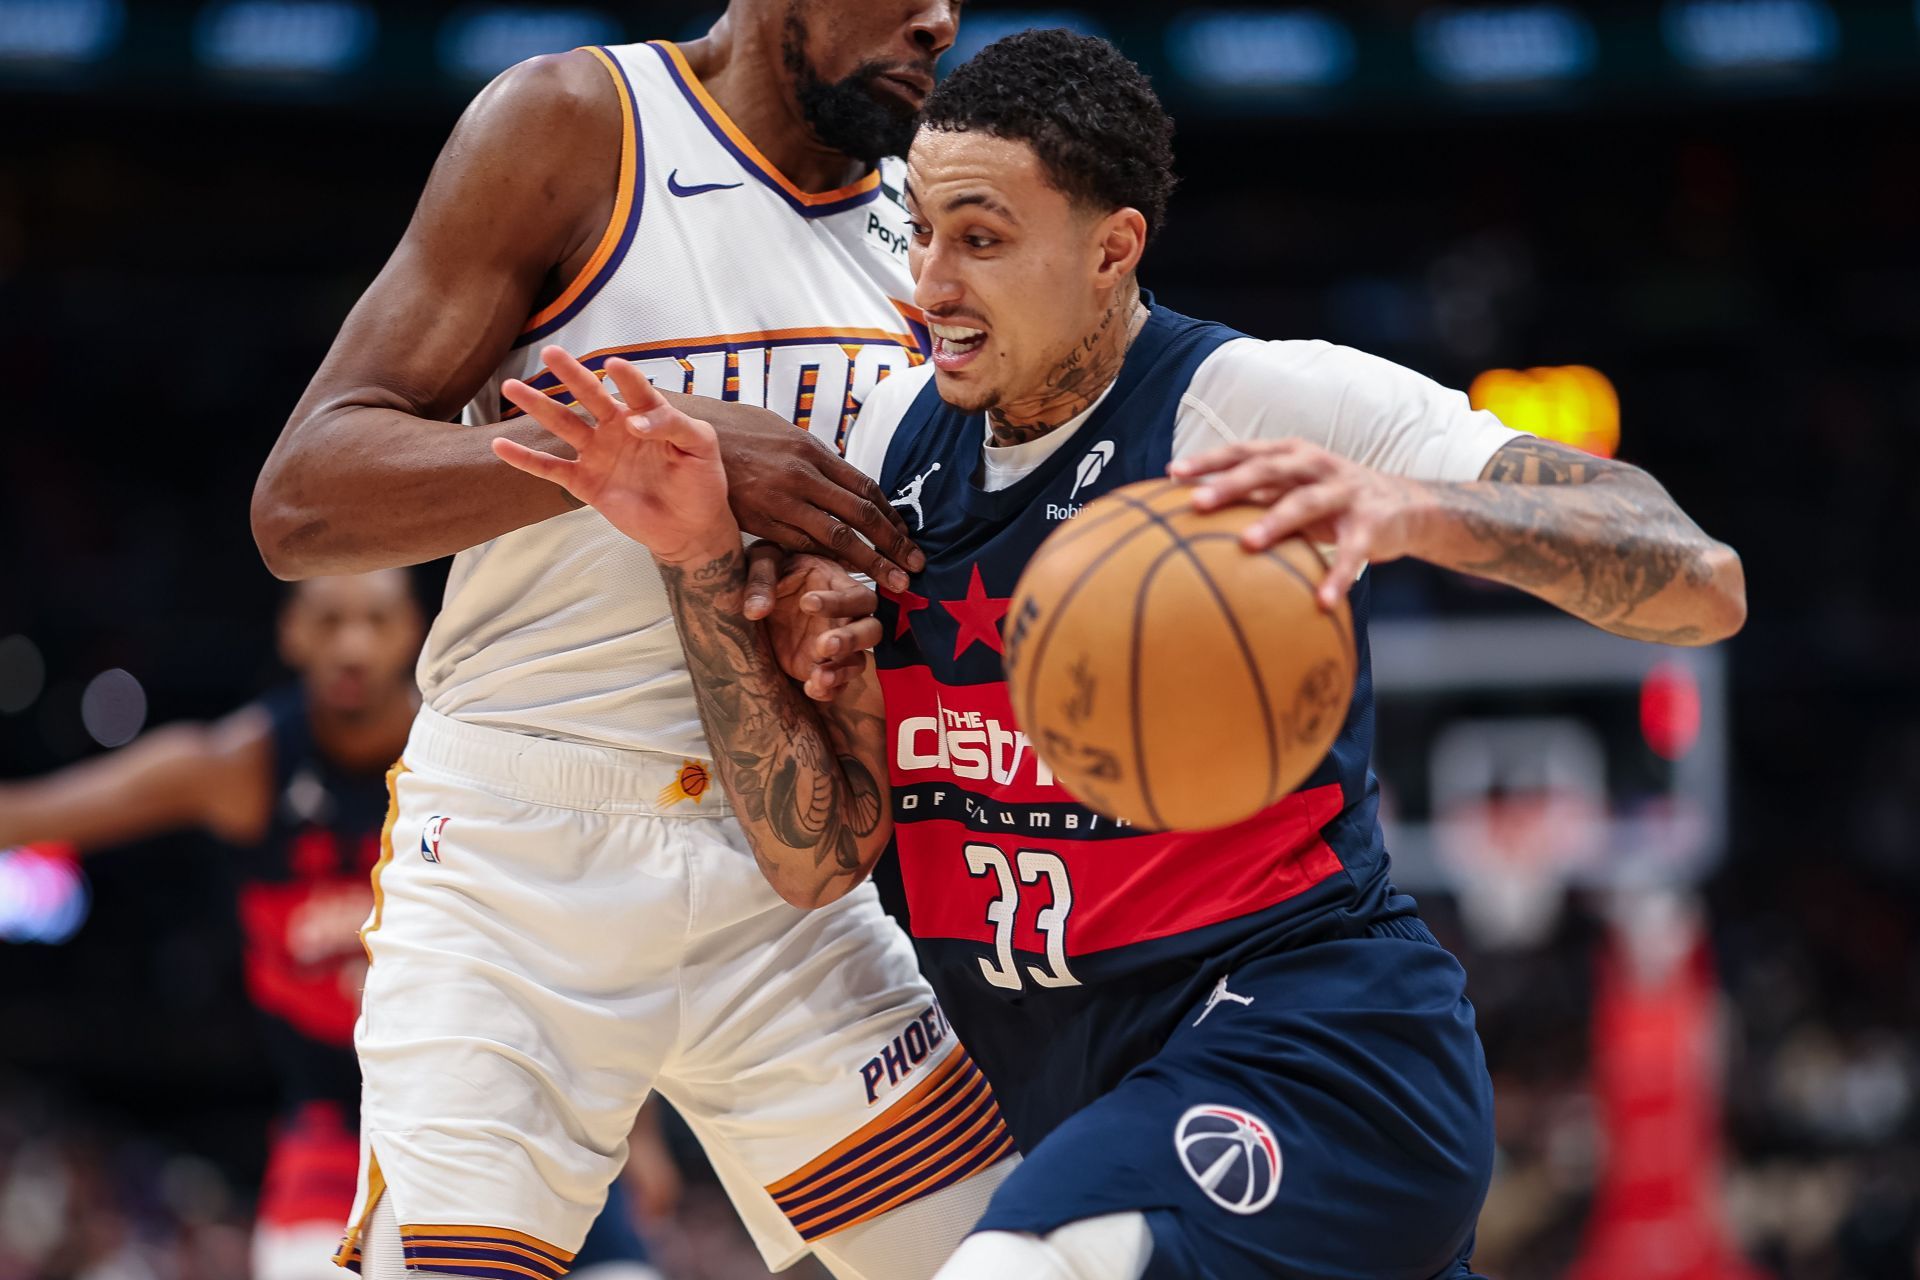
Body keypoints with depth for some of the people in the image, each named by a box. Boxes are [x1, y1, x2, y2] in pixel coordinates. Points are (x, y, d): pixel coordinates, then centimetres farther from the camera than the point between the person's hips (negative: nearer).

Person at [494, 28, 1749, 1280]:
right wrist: (703, 559, -9)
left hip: (1312, 1055, -8)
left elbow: (1701, 587, -22)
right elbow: (821, 850, 2)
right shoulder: (899, 437, 5)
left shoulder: (1260, 404, -15)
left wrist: (1416, 509, -40)